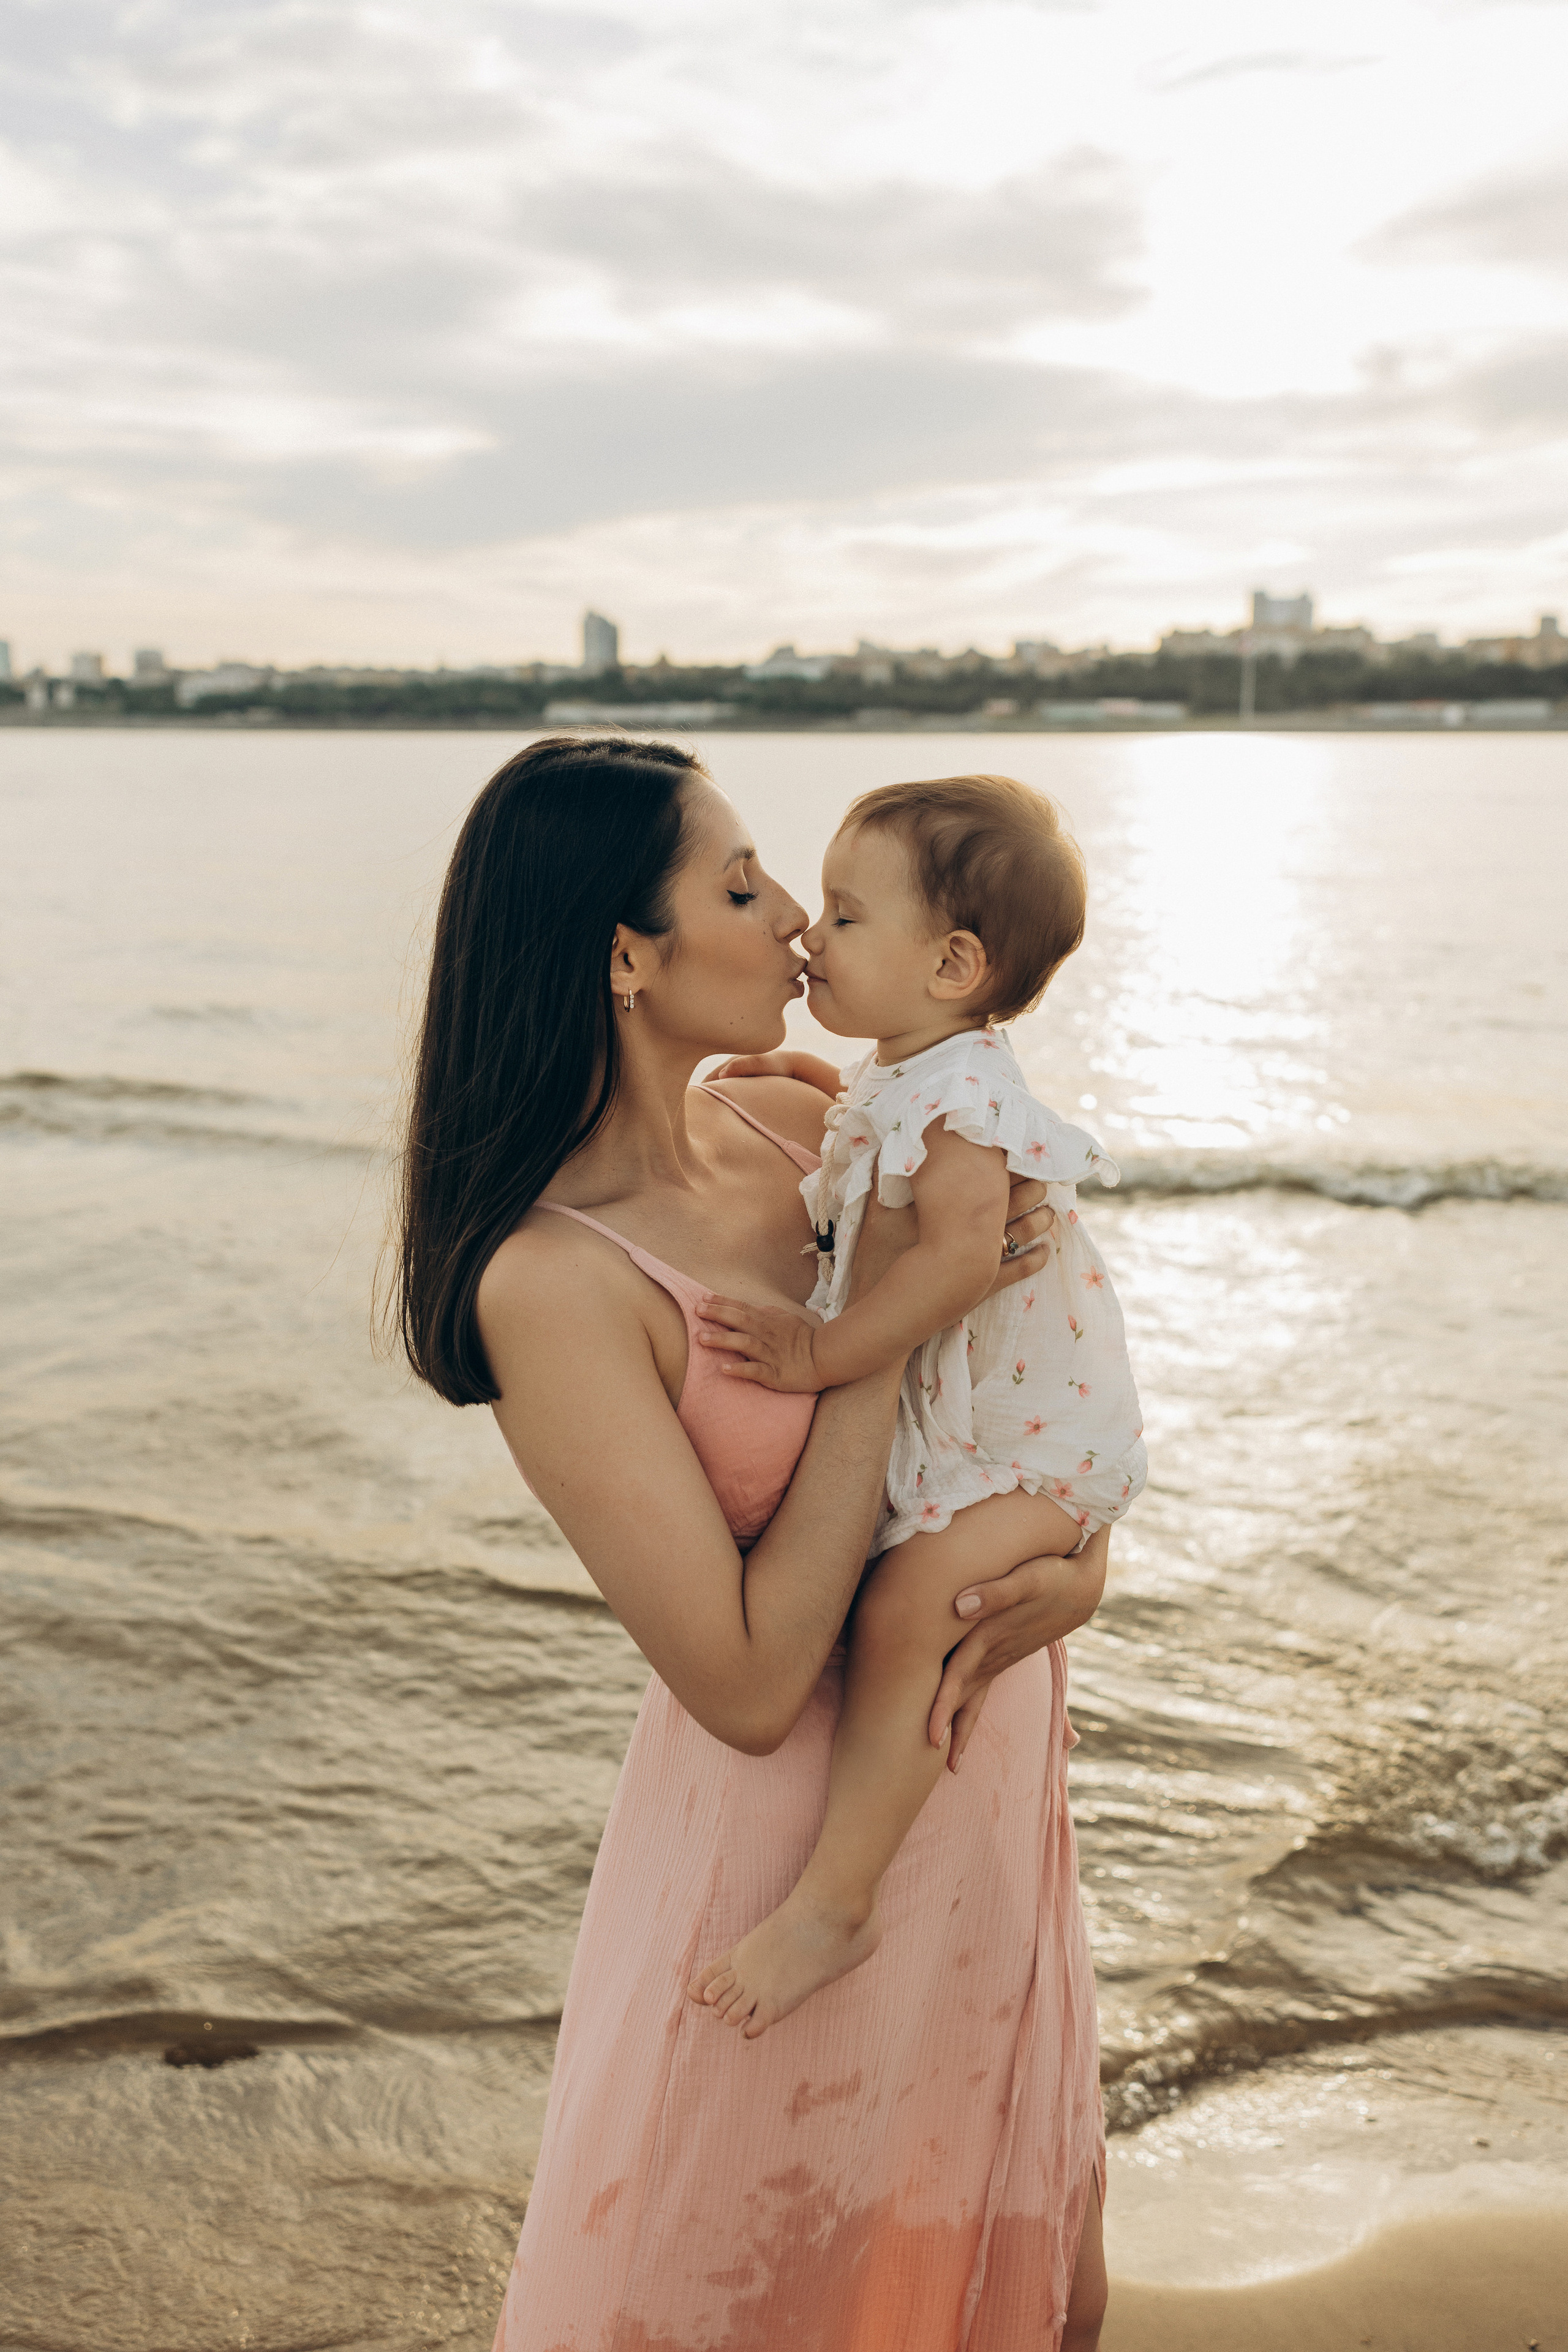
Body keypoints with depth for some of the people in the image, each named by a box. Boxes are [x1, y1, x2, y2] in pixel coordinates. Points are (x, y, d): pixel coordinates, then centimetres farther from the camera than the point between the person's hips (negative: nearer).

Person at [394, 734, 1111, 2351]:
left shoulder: (793, 1130, -4)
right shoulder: (557, 1281, -24)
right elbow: (747, 1684, -26)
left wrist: (1077, 1552, -13)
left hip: (990, 1782, 7)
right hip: (802, 1837, -7)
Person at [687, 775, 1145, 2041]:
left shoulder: (954, 1098, -25)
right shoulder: (904, 1079, 8)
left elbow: (959, 1253, -36)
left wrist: (819, 1354, -32)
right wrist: (802, 1079, 20)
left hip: (1032, 1441, -11)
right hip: (964, 1423, 11)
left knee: (904, 1606, -22)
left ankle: (837, 1899, -18)